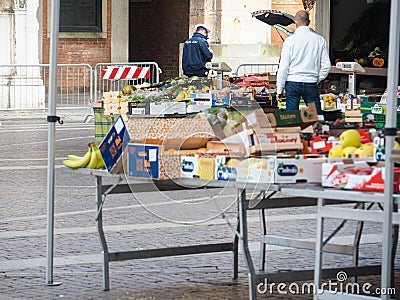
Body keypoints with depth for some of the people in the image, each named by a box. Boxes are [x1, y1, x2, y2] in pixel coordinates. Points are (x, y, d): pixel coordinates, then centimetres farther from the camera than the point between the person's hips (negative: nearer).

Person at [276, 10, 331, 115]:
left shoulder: (290, 40, -4)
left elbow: (283, 67, -4)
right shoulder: (319, 40, 2)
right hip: (311, 84, 2)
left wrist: (279, 90, 1)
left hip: (292, 83, -1)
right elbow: (326, 66, 3)